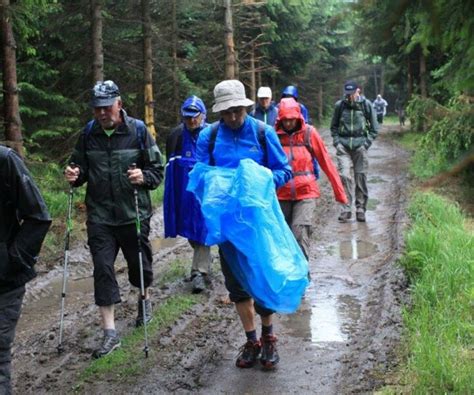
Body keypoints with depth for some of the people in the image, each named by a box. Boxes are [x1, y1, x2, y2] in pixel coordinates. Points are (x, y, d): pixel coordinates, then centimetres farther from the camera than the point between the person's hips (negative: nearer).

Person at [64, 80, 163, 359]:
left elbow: (158, 169, -3)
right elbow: (82, 167, 15)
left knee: (139, 262, 14)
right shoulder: (89, 133, 3)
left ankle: (145, 299, 46)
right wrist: (75, 175, -8)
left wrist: (144, 177, -24)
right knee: (102, 268, -3)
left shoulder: (138, 131, -6)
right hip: (100, 215, 2)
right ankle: (110, 333, 3)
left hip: (134, 213, -2)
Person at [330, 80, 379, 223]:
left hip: (360, 146, 0)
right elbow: (334, 126, 16)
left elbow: (374, 128, 7)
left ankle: (361, 209, 12)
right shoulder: (339, 105, 4)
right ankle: (346, 209, -6)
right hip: (343, 146, 1)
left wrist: (367, 142, -4)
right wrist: (336, 141, 3)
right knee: (344, 176, -10)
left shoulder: (366, 105, 1)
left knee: (361, 178, 2)